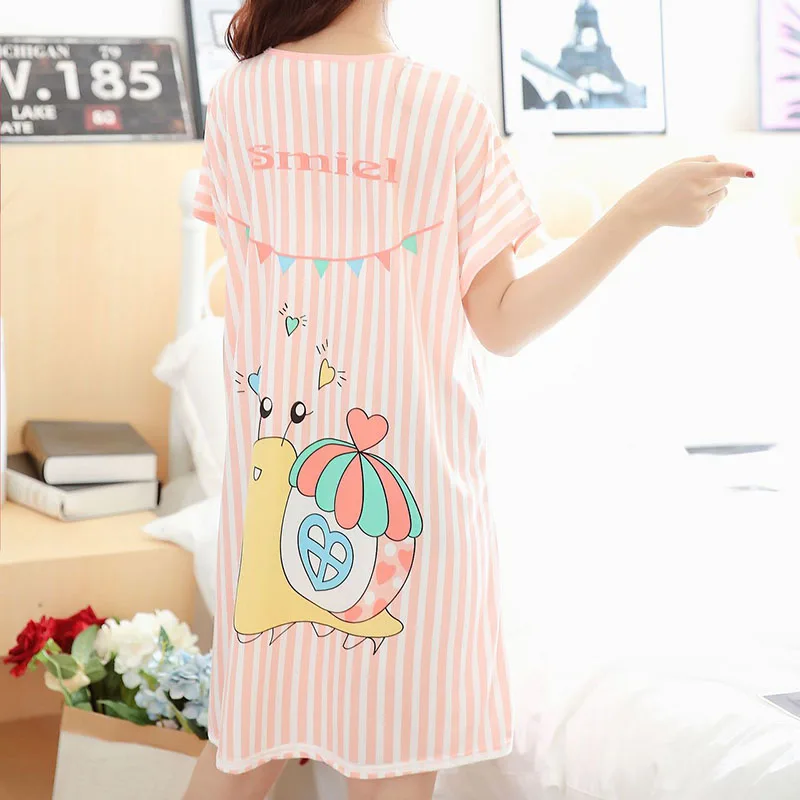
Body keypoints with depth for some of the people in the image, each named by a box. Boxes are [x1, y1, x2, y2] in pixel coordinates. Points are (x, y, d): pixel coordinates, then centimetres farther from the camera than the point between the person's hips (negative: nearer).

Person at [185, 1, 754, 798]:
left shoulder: (236, 95, -2)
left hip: (272, 456, 4)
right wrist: (645, 209, -9)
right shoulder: (445, 106, -12)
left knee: (251, 735, 19)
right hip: (412, 470, -4)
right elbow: (501, 324, -9)